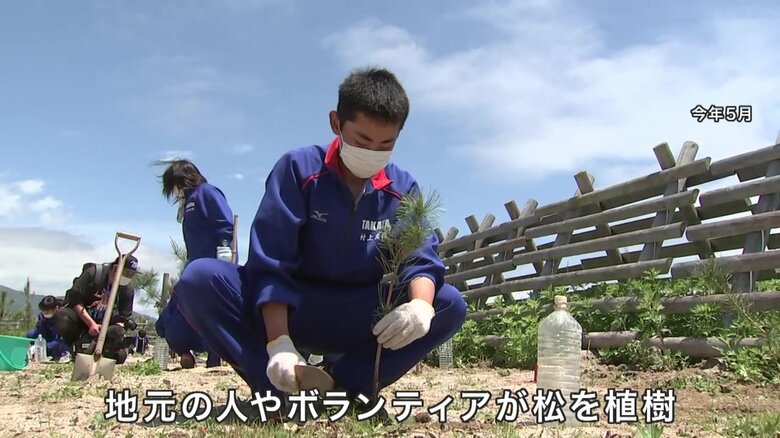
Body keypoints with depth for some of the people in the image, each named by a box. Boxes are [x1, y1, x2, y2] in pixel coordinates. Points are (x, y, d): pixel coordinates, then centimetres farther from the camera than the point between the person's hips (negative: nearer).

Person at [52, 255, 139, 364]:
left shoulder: (128, 290, -10)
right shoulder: (93, 273, -22)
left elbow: (124, 317, -6)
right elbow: (75, 300, -24)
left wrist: (117, 330, -29)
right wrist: (91, 324, -33)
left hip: (102, 323, 3)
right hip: (80, 315, -3)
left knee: (120, 355, -21)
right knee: (62, 316, -39)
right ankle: (78, 347, -13)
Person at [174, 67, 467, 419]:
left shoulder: (403, 189, -3)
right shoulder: (298, 168, -12)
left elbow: (421, 257, -12)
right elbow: (270, 262, -17)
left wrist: (421, 302, -37)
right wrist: (279, 343, -30)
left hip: (359, 320, 2)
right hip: (286, 309, -2)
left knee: (451, 305, -21)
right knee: (199, 279, -28)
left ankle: (345, 381, -16)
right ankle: (277, 389, -21)